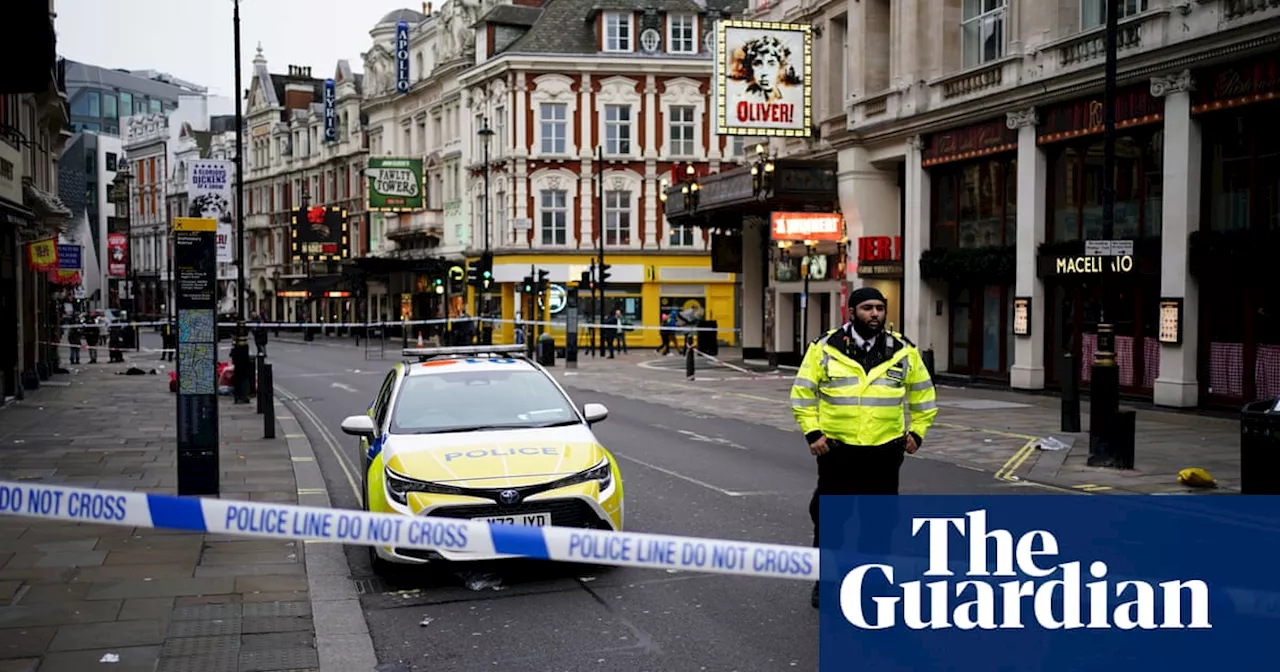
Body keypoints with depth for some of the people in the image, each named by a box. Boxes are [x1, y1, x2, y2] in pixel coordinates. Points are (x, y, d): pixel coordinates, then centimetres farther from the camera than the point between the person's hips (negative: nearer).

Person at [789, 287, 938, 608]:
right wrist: (812, 432, -4)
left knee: (880, 520, 9)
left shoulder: (903, 350, 4)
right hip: (836, 451, -1)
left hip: (885, 452, 1)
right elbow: (802, 393, 3)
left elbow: (923, 395, 15)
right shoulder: (825, 348, -2)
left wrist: (916, 433, 9)